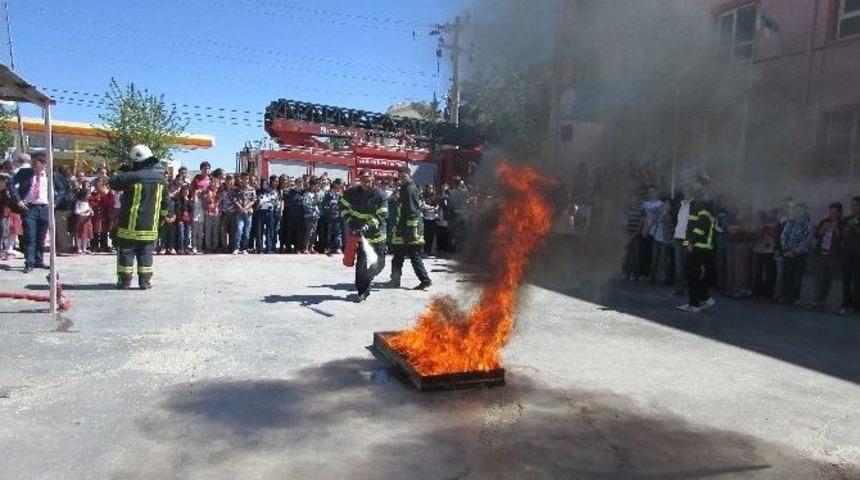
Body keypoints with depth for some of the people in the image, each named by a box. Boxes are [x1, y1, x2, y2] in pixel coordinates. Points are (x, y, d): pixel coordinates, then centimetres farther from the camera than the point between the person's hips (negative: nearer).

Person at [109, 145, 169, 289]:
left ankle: (124, 281, 10)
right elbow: (165, 200, 10)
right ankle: (145, 281, 10)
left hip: (130, 225, -4)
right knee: (145, 254, 9)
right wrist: (163, 211, 24)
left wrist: (121, 174, 13)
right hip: (150, 225, 4)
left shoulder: (132, 177, -15)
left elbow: (113, 182, -4)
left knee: (126, 253, 6)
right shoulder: (160, 177, 1)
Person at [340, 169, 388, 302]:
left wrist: (368, 225, -30)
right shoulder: (351, 192, -5)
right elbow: (343, 207, 10)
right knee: (362, 262, -9)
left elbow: (381, 216, -17)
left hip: (376, 233, 0)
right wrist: (349, 221, -3)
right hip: (359, 233, 0)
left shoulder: (380, 195, -12)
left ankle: (364, 284, 32)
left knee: (379, 262, 7)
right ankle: (362, 291, 4)